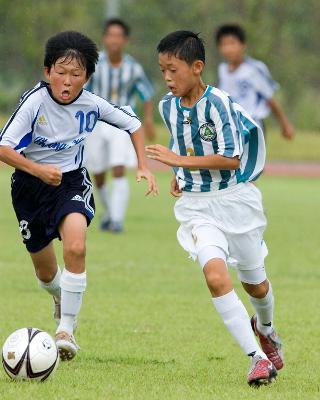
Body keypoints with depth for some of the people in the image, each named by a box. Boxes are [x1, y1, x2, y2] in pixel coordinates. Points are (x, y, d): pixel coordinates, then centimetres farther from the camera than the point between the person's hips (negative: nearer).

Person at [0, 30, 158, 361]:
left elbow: (132, 124, 7)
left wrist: (143, 167, 0)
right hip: (30, 185, 0)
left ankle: (66, 328, -18)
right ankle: (62, 298, 50)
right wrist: (38, 170, -36)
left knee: (76, 247, -29)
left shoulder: (92, 104, -12)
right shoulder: (34, 102, -21)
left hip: (71, 180, 0)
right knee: (45, 271, 11)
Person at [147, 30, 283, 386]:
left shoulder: (216, 102, -18)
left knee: (254, 282, 14)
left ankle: (265, 328, 50)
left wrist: (180, 161, -27)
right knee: (215, 276, -21)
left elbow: (232, 158, -24)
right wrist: (179, 174, 11)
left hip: (235, 199, -3)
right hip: (196, 206, 3)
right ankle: (257, 358, -17)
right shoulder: (168, 106, 1)